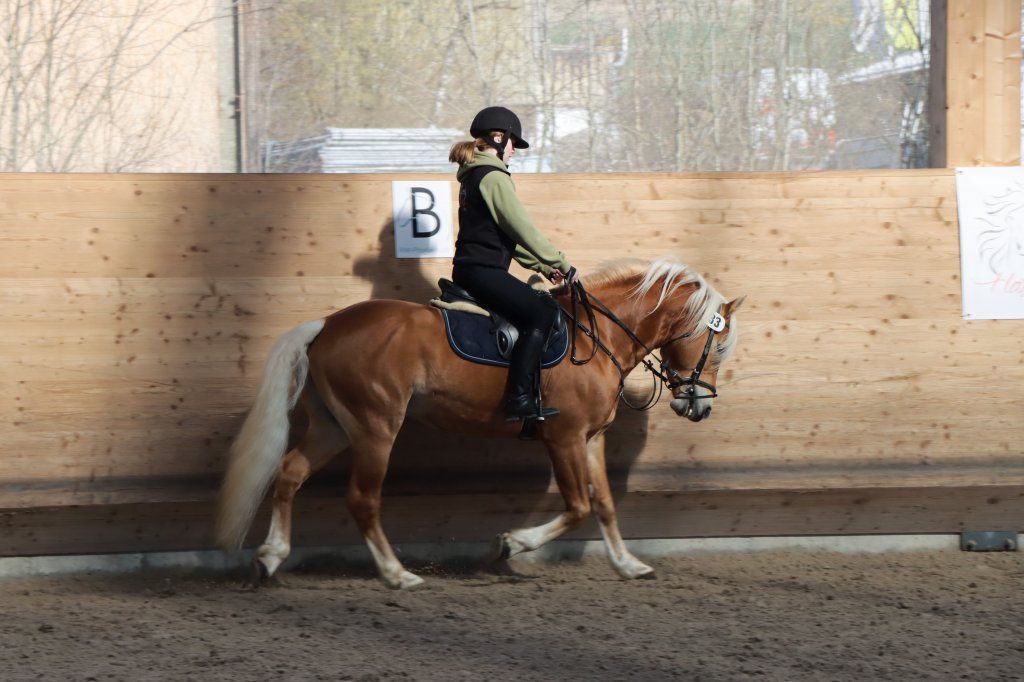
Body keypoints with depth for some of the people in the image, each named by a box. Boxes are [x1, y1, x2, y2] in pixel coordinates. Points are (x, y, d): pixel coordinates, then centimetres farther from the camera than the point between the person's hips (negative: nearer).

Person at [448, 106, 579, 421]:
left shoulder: (473, 176, 21)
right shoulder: (493, 176, -11)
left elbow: (510, 235, 24)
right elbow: (523, 230, -14)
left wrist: (543, 266, 18)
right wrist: (561, 264, -6)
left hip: (470, 269, 11)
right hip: (483, 272, -11)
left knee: (540, 304, 16)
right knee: (541, 311, -16)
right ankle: (519, 398, -24)